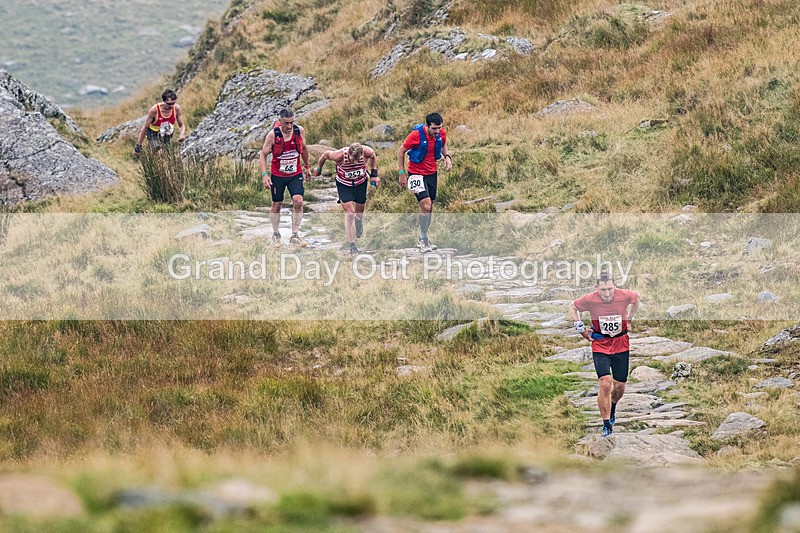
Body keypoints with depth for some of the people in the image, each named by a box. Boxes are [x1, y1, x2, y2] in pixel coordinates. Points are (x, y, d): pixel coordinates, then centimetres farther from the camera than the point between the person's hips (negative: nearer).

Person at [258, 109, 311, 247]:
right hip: (277, 175, -1)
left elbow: (304, 148, 11)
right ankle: (276, 235, 28)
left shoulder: (300, 131, -9)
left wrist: (307, 167, 19)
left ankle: (295, 236, -5)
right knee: (277, 204, 9)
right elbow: (263, 155, -9)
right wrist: (264, 174, -19)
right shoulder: (273, 134, -17)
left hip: (295, 174, 1)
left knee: (298, 201, -14)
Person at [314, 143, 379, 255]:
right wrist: (318, 169, 4)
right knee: (349, 212, -15)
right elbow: (326, 155, -13)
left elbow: (373, 156, -2)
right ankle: (352, 245, -10)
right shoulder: (340, 155, -35)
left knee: (359, 212, 15)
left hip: (361, 183, 3)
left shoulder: (366, 152, -29)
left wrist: (374, 174, -5)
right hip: (344, 185, -3)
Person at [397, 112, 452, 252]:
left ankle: (423, 239, 27)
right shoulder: (416, 135, -23)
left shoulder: (441, 133, -7)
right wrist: (402, 174, -10)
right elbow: (401, 152, -10)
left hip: (432, 173, 6)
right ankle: (423, 239, -2)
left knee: (429, 208, 12)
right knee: (426, 206, -16)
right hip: (417, 174, -6)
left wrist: (447, 157, -4)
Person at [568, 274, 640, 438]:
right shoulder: (590, 299, -19)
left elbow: (636, 298, 9)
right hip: (600, 346, -2)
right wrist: (580, 328, -2)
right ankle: (607, 424, -8)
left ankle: (612, 407, 44)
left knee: (620, 386, 9)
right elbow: (573, 307, 3)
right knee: (605, 384, -17)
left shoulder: (624, 295, -17)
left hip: (621, 345, 2)